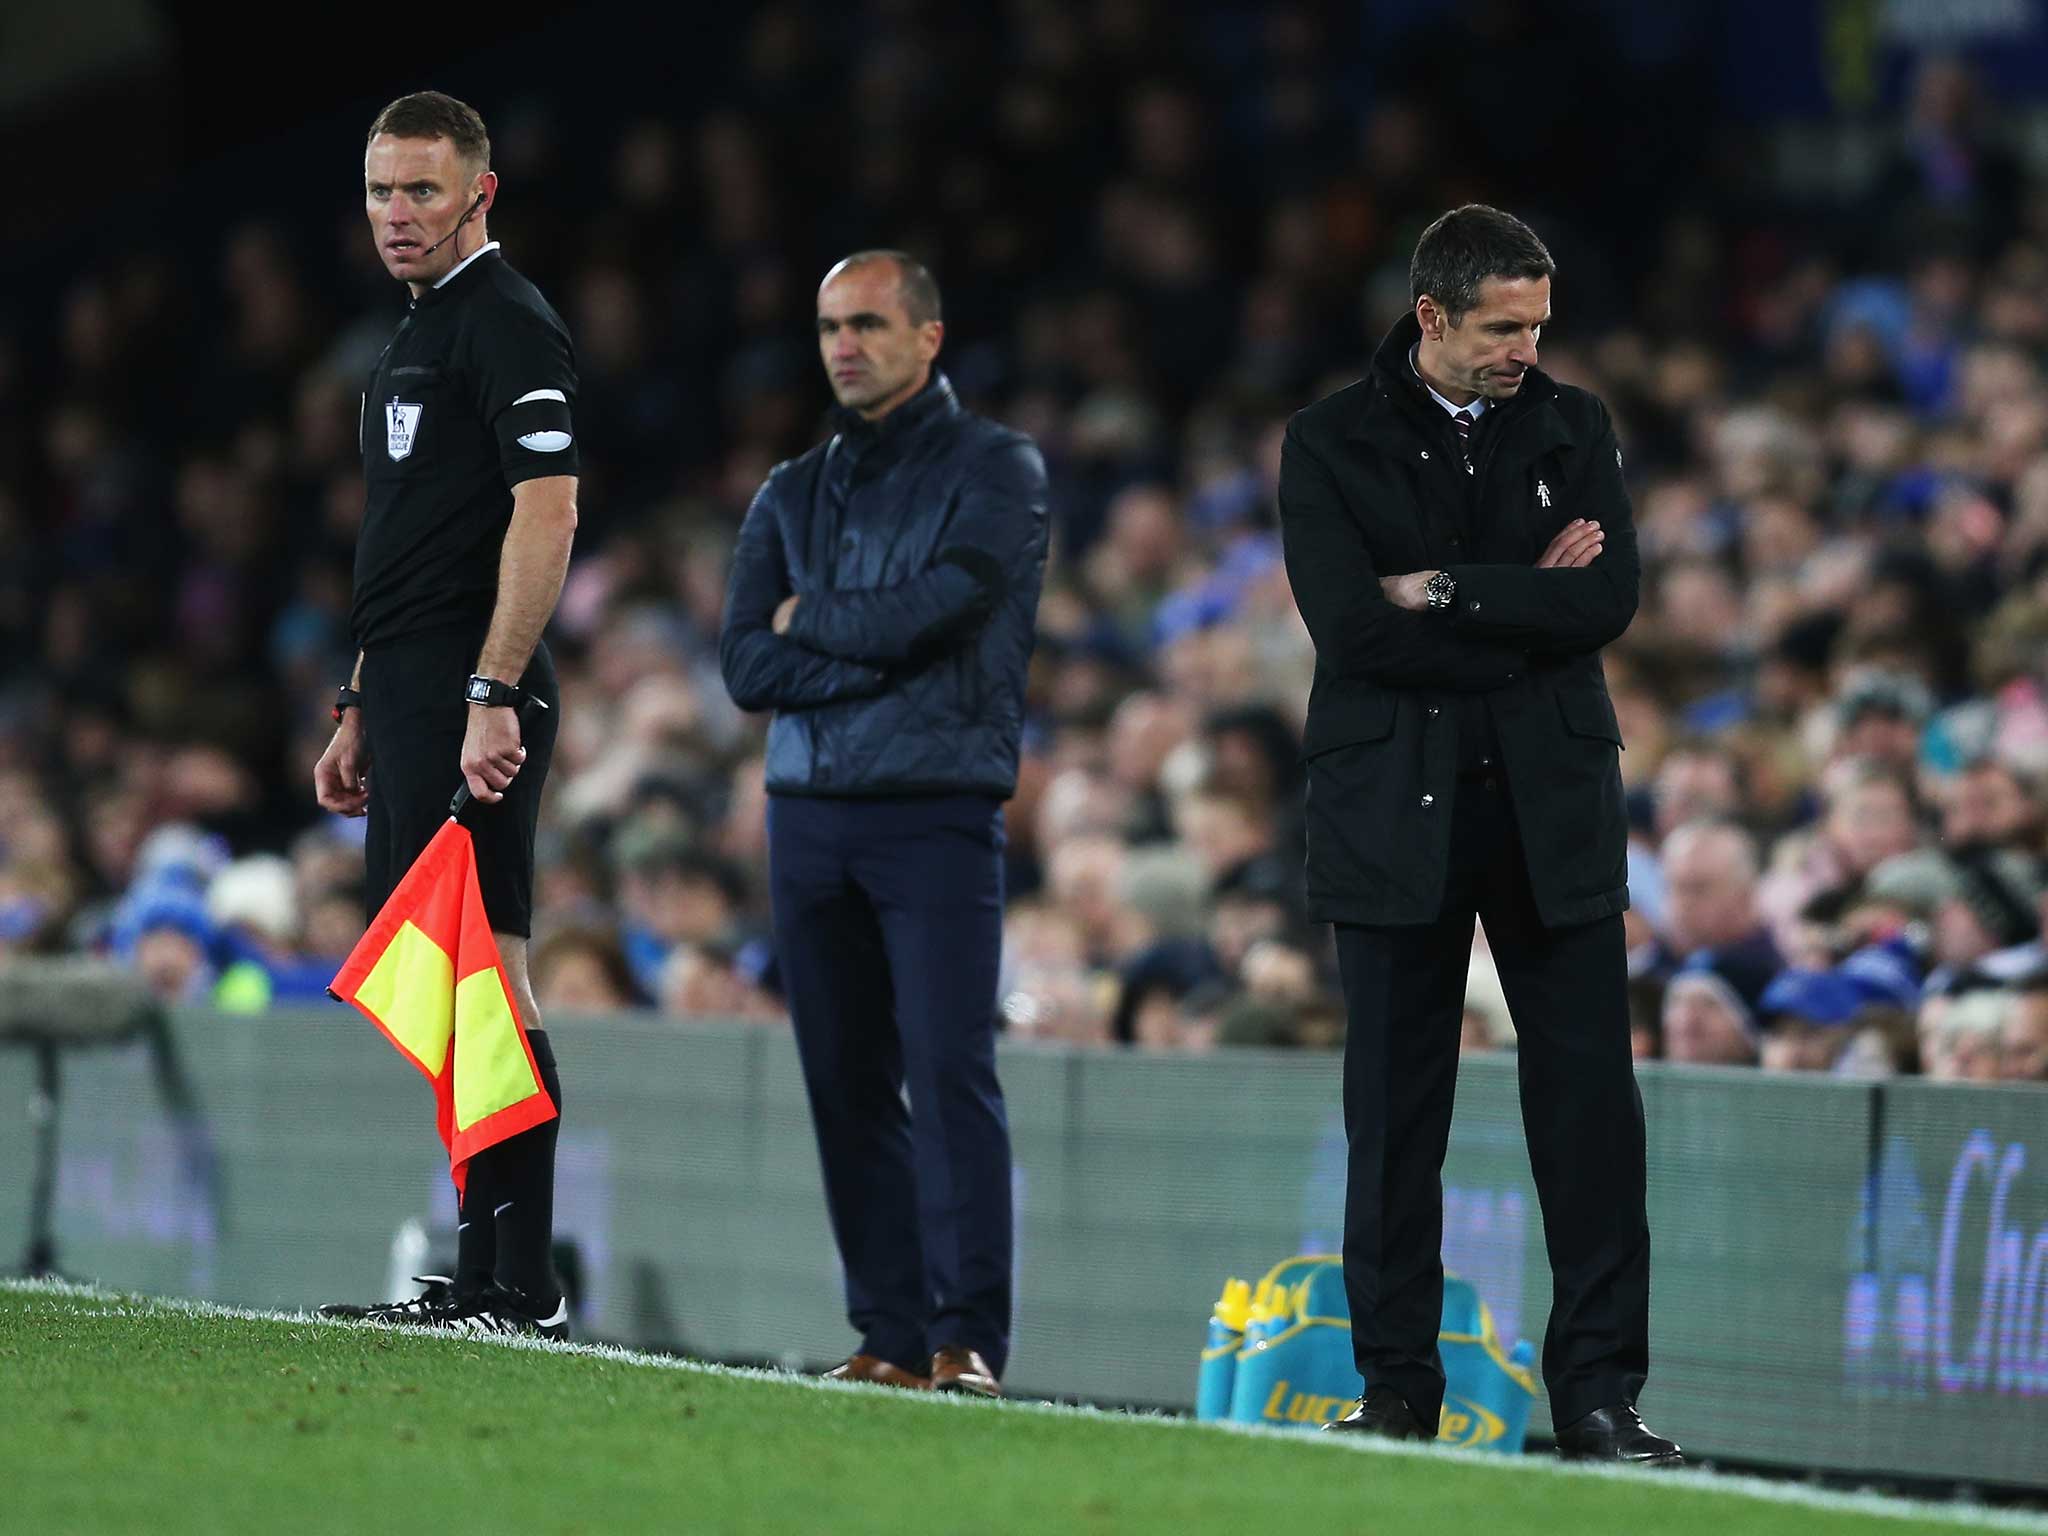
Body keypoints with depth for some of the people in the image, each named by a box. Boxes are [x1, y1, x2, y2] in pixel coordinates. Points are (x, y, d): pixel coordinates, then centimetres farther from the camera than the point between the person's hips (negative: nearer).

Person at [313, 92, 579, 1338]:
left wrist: (490, 697, -25)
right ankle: (483, 1281, 12)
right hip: (413, 697, 10)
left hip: (474, 706, -10)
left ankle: (523, 1289, -12)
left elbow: (547, 513, -19)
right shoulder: (420, 333, 21)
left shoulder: (509, 327, -10)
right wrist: (361, 710, 24)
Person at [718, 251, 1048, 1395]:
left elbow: (934, 610, -13)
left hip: (937, 815, -5)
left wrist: (811, 620, 3)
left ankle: (970, 1338, -18)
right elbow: (748, 668, 5)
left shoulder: (996, 471, 3)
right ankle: (892, 1339, 6)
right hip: (811, 816, 5)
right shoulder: (792, 495, 17)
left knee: (950, 1069, -14)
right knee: (849, 1086, 3)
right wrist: (885, 648, -7)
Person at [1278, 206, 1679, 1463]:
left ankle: (1601, 1393, 0)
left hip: (1554, 806, 1)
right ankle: (1398, 1390, 9)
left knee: (1590, 1099, -3)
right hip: (1396, 812, -1)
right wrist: (1524, 607, -9)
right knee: (1396, 1109, 2)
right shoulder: (1332, 444, 1)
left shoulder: (1574, 428, 8)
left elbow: (1609, 602, -6)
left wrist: (1446, 591, -10)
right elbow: (1352, 625, -12)